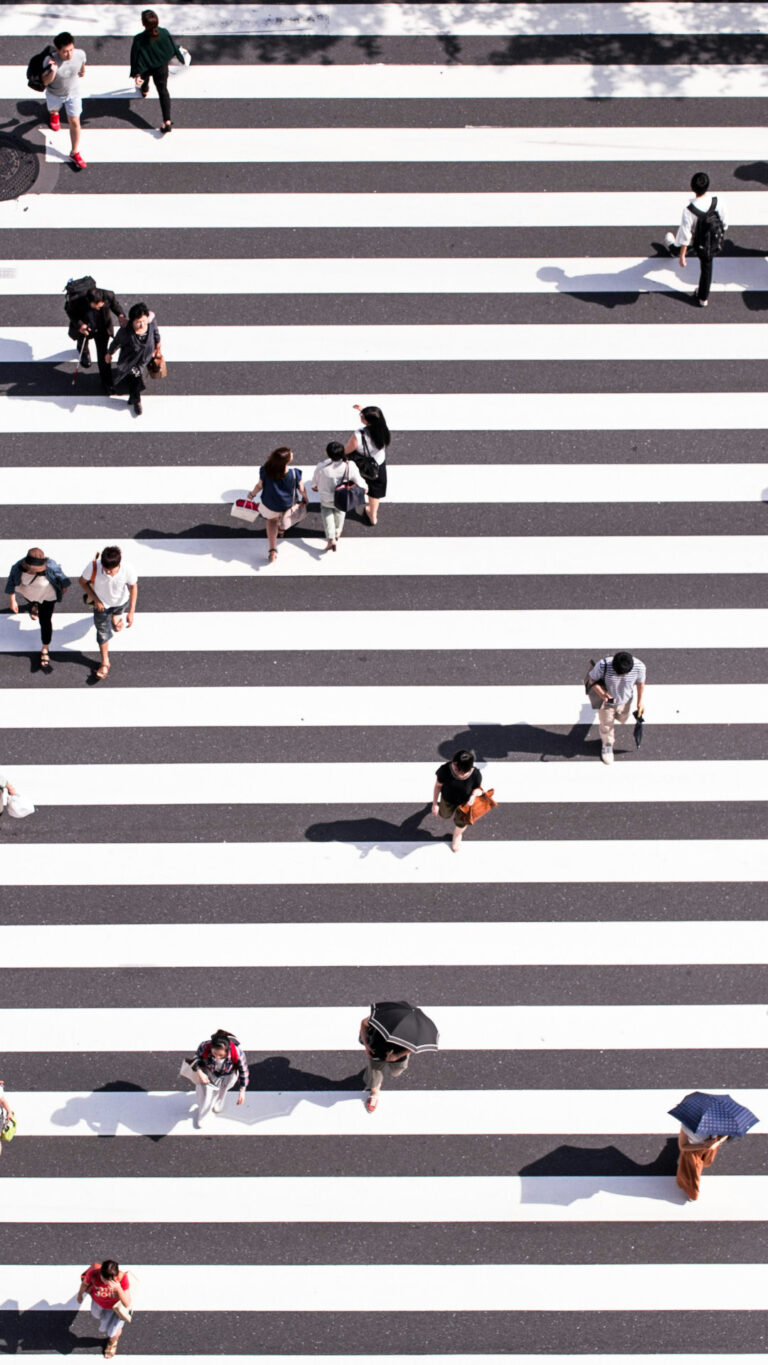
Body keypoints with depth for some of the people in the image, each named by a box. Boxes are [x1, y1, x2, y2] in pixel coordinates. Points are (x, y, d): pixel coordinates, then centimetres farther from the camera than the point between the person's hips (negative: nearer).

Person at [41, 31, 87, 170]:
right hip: (54, 94, -1)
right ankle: (54, 115, 72)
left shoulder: (80, 54, -31)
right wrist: (53, 71, -52)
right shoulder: (50, 60, -39)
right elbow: (45, 82, -31)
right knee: (54, 109, 32)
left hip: (73, 93, 1)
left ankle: (74, 154, 24)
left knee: (75, 122, 6)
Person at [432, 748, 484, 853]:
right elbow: (438, 785, -18)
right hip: (447, 800, 1)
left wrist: (474, 795, -34)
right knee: (444, 816, 33)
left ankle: (457, 836, 64)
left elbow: (478, 787, -14)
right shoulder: (445, 770, -39)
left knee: (460, 823, 28)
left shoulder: (475, 775, -39)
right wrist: (435, 803, -7)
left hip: (464, 802, -1)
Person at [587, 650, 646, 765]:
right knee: (606, 725, 20)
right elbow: (592, 679, -21)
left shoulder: (639, 666, -34)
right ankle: (607, 745, 52)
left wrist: (640, 701, -1)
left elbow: (641, 682, -11)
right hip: (606, 700, -2)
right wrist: (601, 694, -38)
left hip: (624, 701, 3)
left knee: (622, 719, 33)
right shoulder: (603, 665, -41)